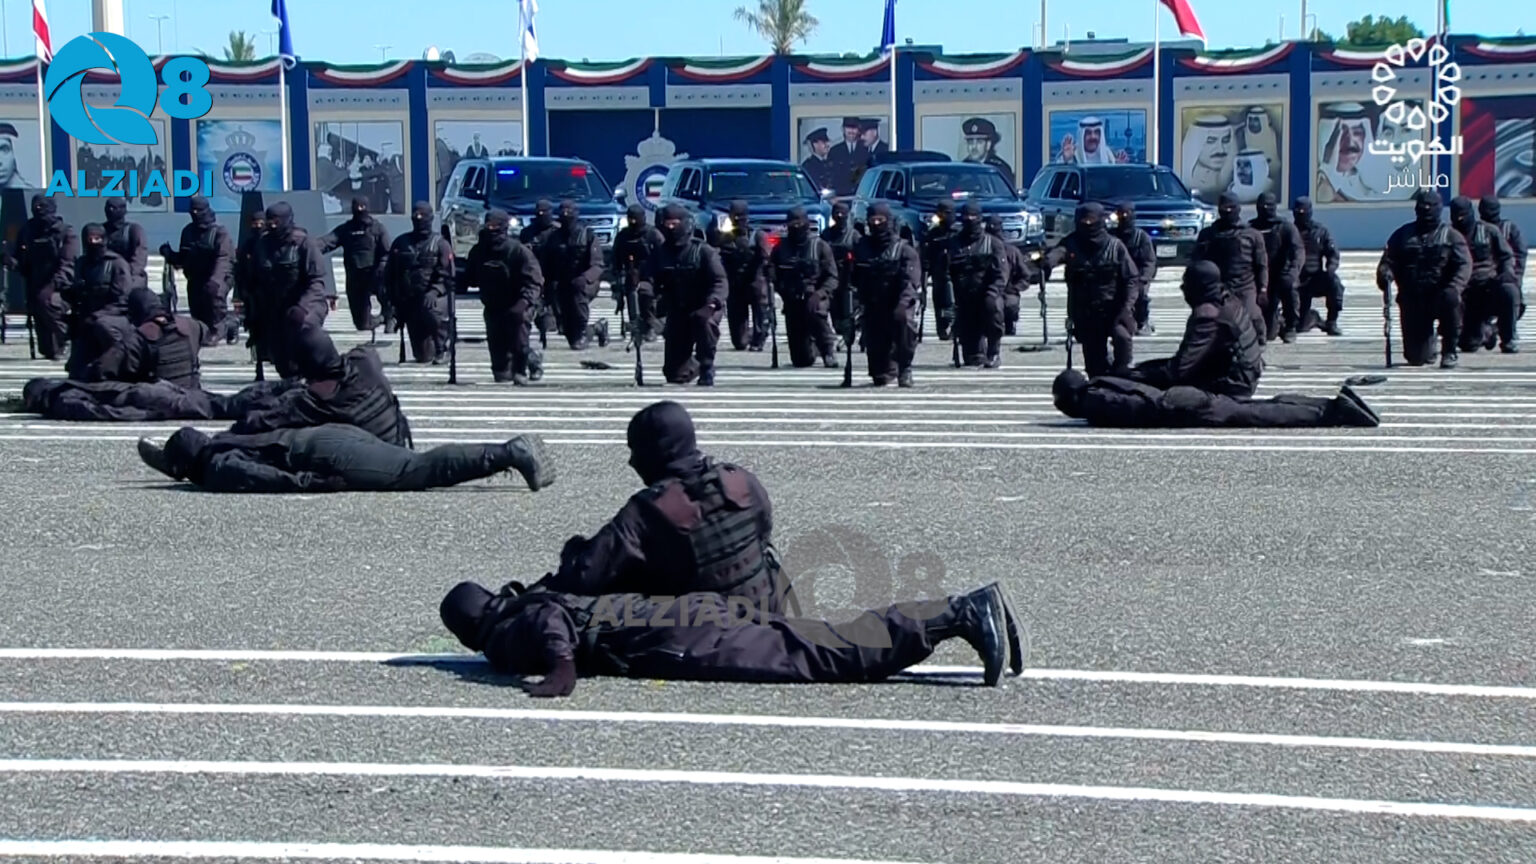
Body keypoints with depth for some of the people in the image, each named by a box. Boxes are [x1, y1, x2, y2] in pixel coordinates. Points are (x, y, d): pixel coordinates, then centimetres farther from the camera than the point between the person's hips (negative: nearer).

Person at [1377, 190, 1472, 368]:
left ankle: (1449, 351, -20)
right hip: (1412, 299, 2)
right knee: (1416, 358, -4)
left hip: (1439, 295, -2)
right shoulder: (1403, 234, 11)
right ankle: (1428, 343, 37)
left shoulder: (1450, 235, 5)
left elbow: (1464, 264, -7)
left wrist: (1455, 288, -27)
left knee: (1450, 299, -39)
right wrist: (1385, 274, -18)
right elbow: (1388, 261, 7)